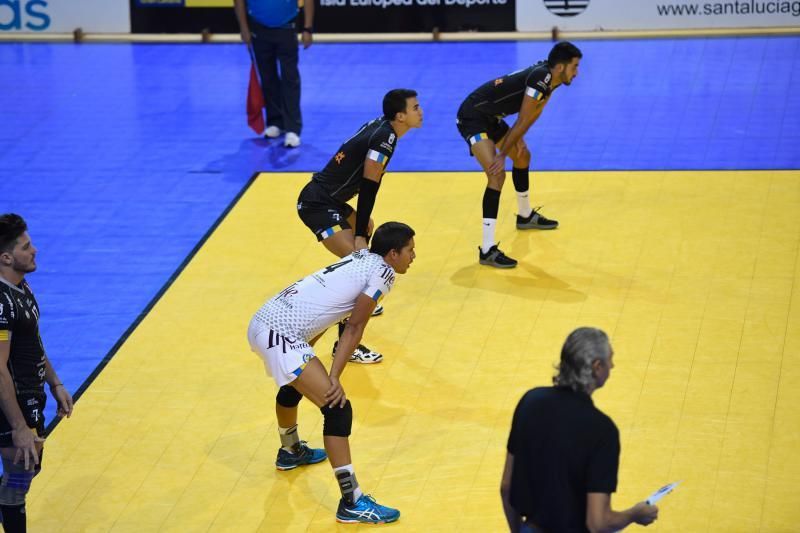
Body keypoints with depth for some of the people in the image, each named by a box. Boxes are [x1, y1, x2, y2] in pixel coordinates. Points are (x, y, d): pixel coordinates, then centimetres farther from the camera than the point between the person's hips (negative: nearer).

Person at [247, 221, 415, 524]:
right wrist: (334, 379, -10)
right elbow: (355, 327, -9)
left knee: (295, 383, 37)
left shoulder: (361, 259, 18)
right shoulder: (383, 271, -6)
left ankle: (290, 452, 63)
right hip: (282, 336, -10)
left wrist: (302, 354, 25)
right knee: (338, 408, -11)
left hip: (263, 323, 10)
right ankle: (352, 503, -14)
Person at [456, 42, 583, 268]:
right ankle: (487, 249, -26)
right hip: (472, 117, -11)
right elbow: (523, 121, -22)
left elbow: (532, 115, 12)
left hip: (491, 117, 11)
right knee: (497, 173, -23)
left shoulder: (549, 77, 2)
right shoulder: (540, 79, -26)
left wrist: (517, 142, 3)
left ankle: (526, 216, 51)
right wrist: (502, 155, -19)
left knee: (522, 157, 27)